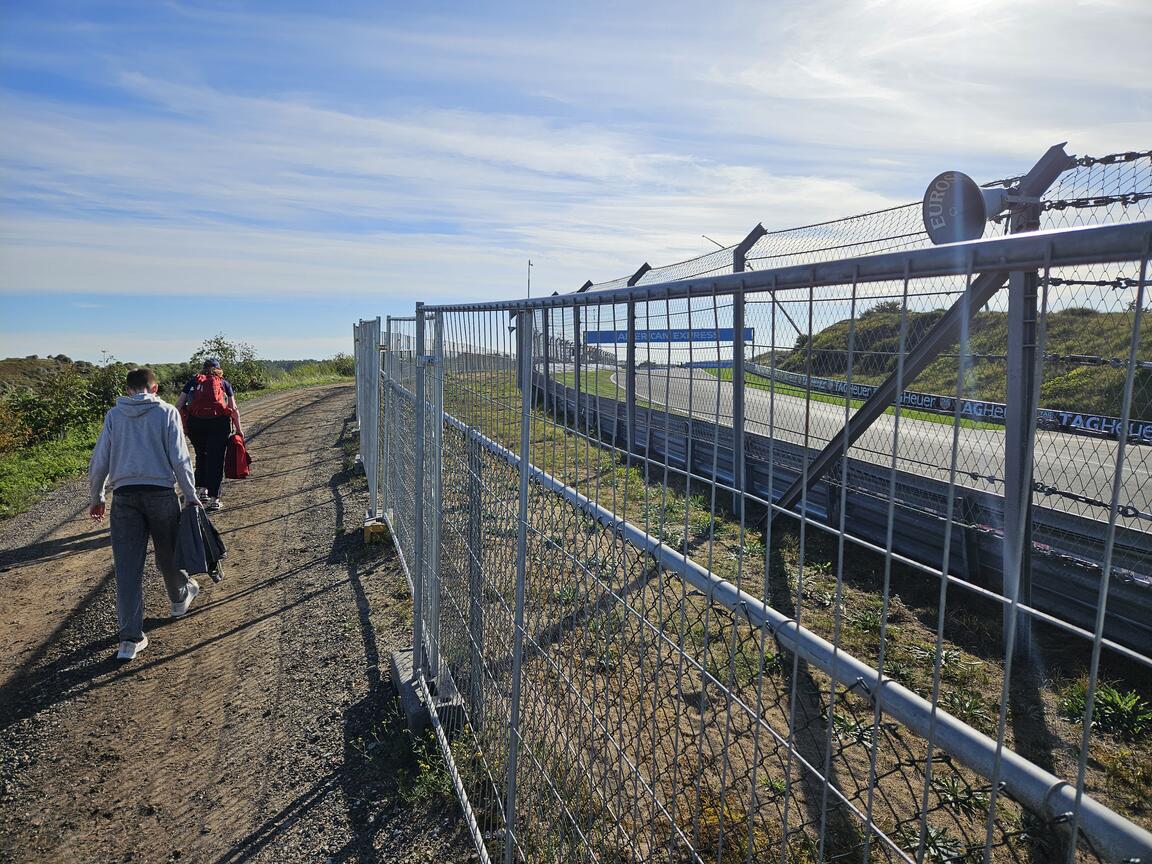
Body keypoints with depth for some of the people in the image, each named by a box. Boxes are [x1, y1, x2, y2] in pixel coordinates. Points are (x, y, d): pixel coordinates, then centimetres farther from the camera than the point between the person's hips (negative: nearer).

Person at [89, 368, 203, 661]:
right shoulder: (166, 412, 2)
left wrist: (96, 497, 21)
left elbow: (99, 460, 9)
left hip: (123, 496, 1)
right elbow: (179, 458, -4)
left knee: (127, 566, 2)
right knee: (168, 553, 19)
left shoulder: (114, 415, 8)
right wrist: (191, 496, 1)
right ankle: (180, 598, 43)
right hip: (160, 492, -1)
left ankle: (130, 638, 1)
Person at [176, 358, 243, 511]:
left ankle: (202, 490, 19)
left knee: (201, 456, 22)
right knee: (216, 460, 1)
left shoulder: (193, 381, 19)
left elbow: (178, 405, 10)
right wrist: (238, 430, 15)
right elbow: (234, 410, 10)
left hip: (195, 422, 1)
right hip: (219, 422, -1)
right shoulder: (224, 383, 17)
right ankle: (214, 499, -1)